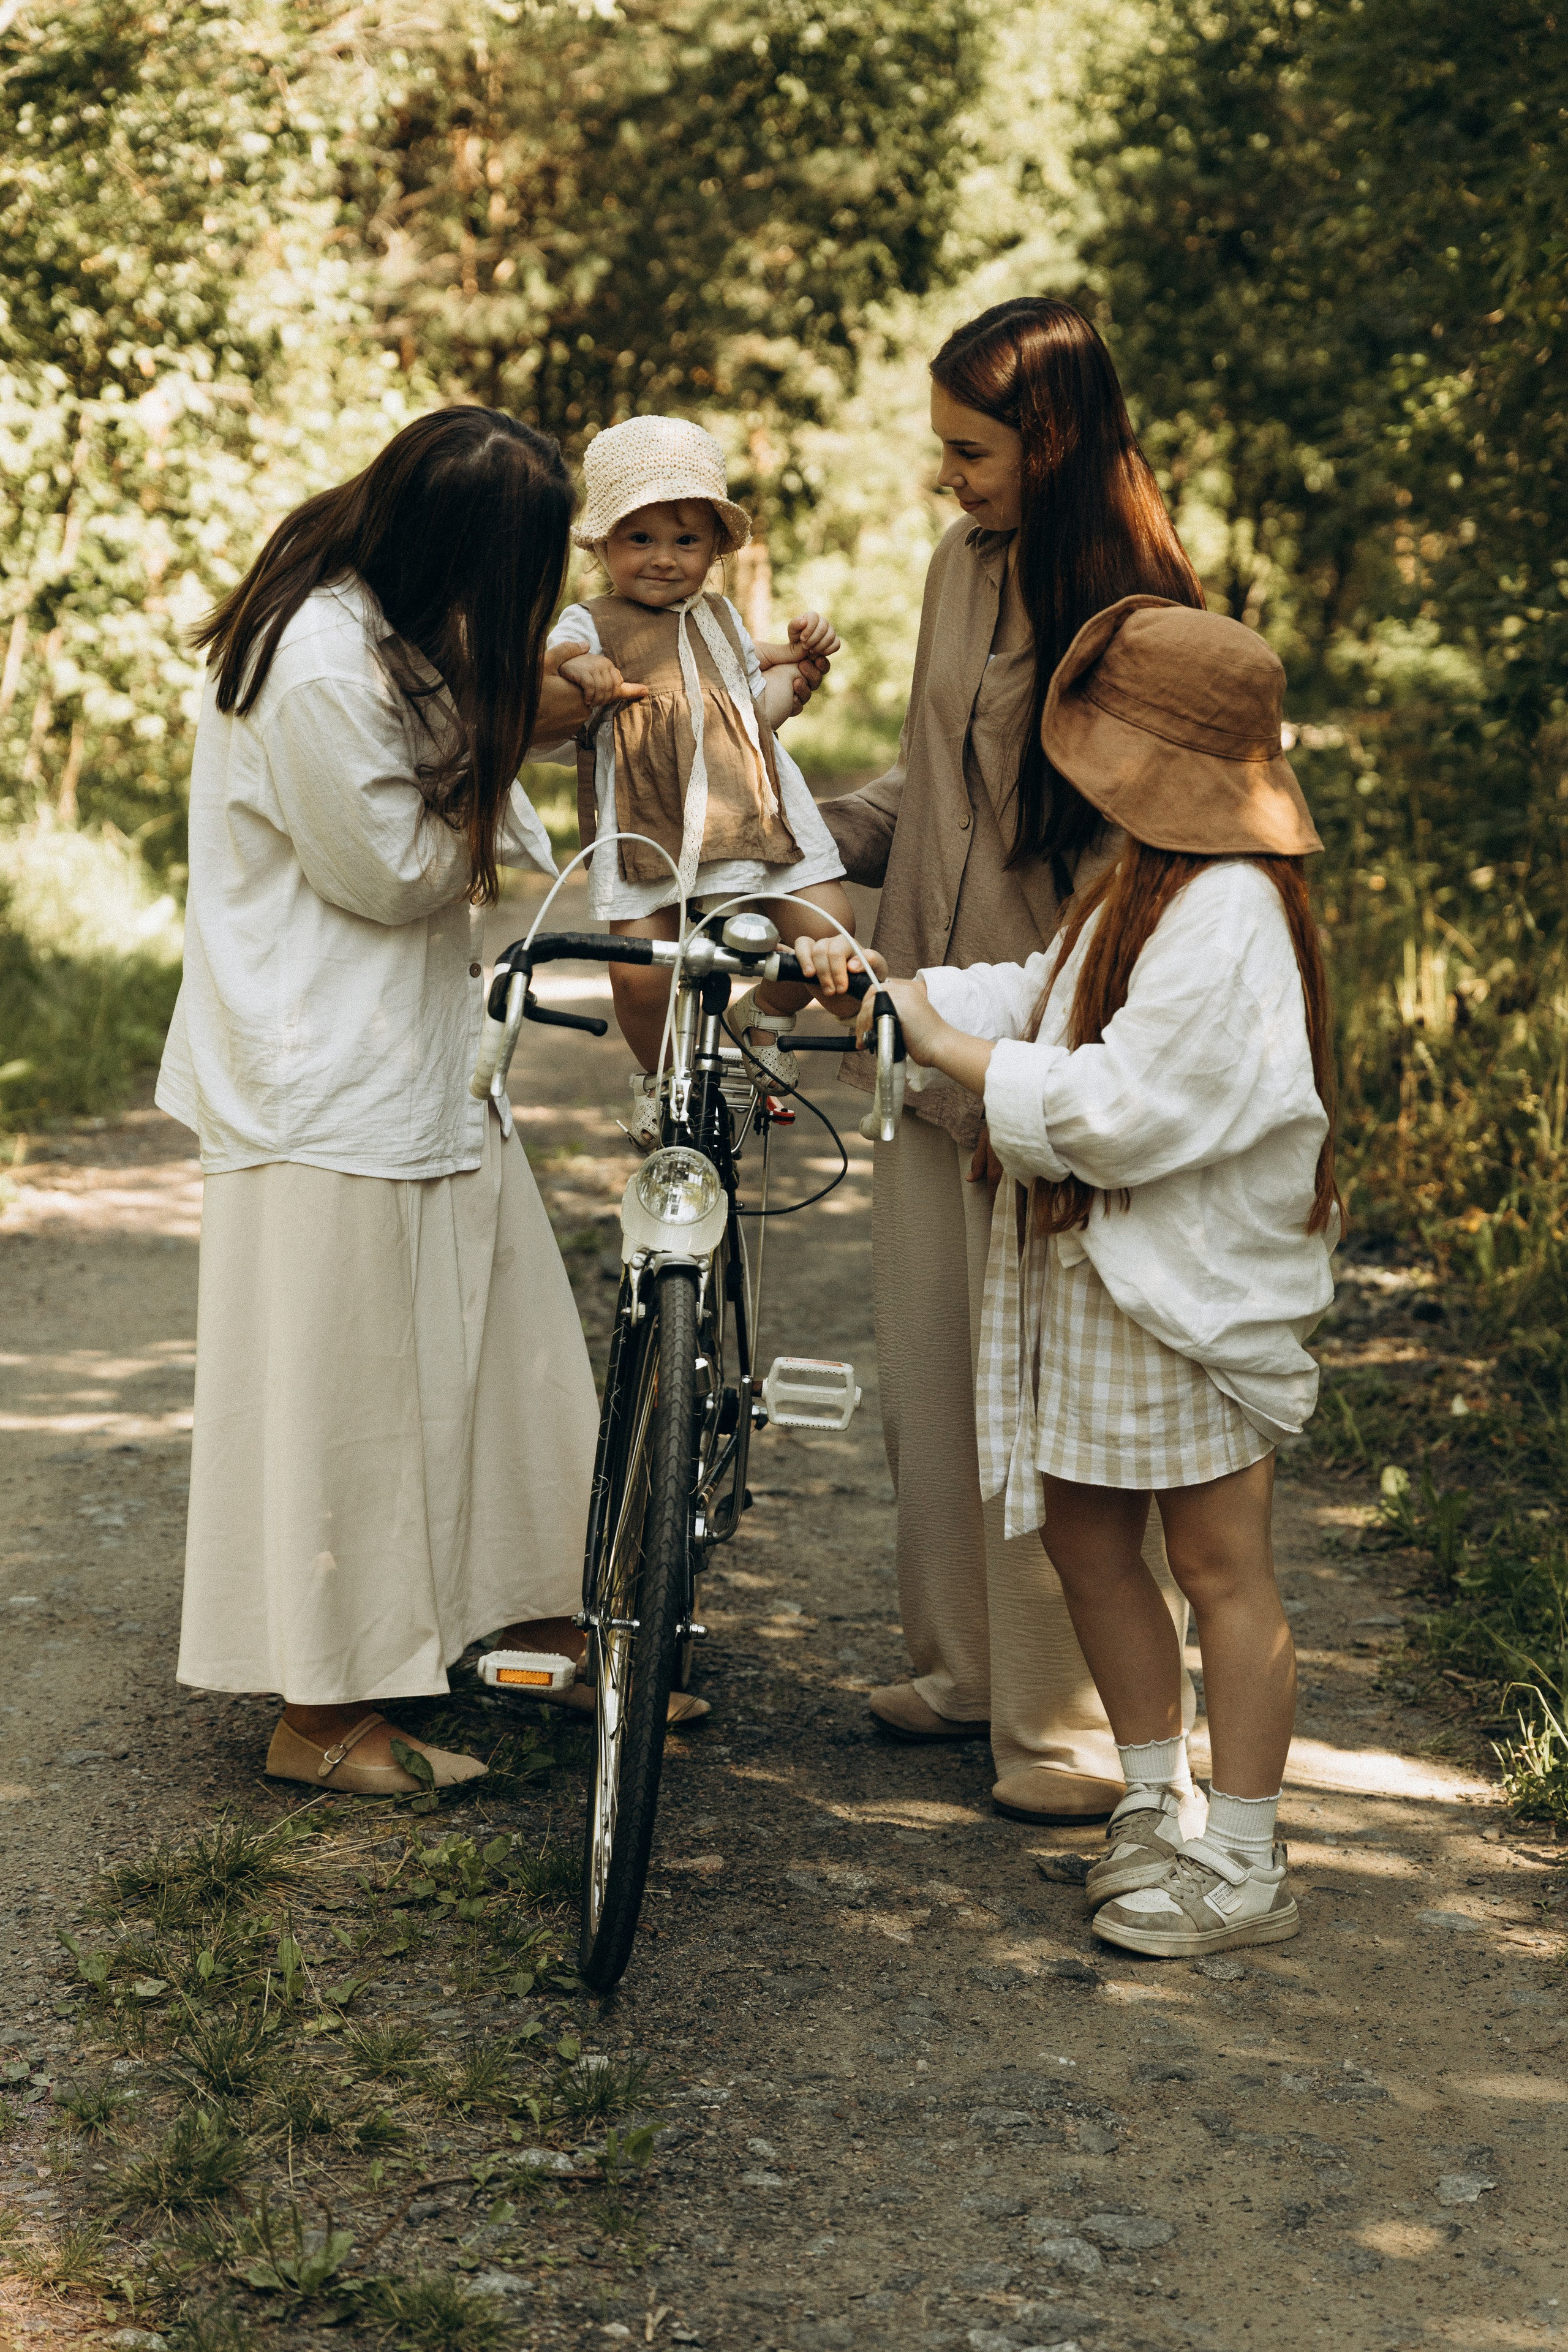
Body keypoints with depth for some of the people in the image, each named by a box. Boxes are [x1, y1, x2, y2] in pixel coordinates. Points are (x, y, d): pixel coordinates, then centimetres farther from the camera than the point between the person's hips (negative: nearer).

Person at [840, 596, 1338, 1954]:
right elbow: (1043, 999, 15)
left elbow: (1119, 1111, -26)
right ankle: (1156, 1802, 33)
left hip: (1194, 1283, -10)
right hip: (1096, 1274, 10)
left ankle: (1247, 1871, 12)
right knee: (1082, 1529, 16)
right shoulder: (1148, 883, 11)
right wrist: (885, 988, 5)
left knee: (1219, 1563, 0)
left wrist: (953, 1050, -17)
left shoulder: (1229, 915, -22)